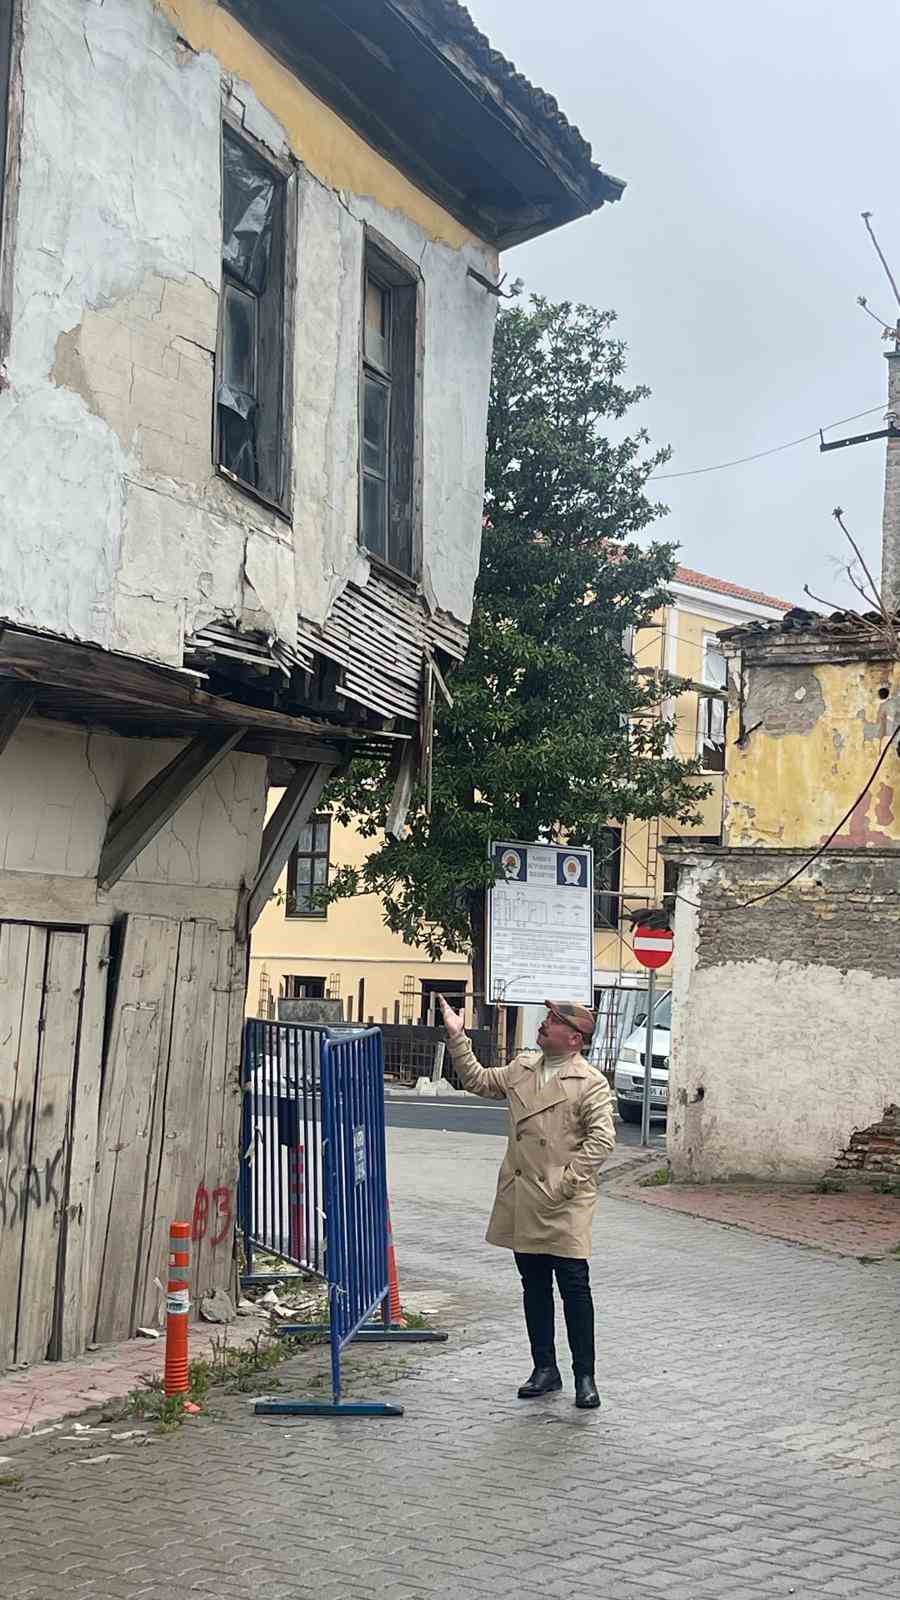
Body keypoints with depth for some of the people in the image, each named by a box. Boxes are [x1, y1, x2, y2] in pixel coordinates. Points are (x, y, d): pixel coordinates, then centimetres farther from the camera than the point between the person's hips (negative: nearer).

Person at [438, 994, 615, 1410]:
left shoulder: (591, 1084, -10)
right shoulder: (522, 1067, 11)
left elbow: (602, 1138, -14)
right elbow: (478, 1081, 23)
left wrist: (567, 1182, -17)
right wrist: (457, 1037, 16)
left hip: (565, 1204, -6)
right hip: (523, 1202, 6)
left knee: (574, 1287, -3)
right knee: (534, 1286, 13)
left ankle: (585, 1376, 7)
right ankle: (545, 1369, 24)